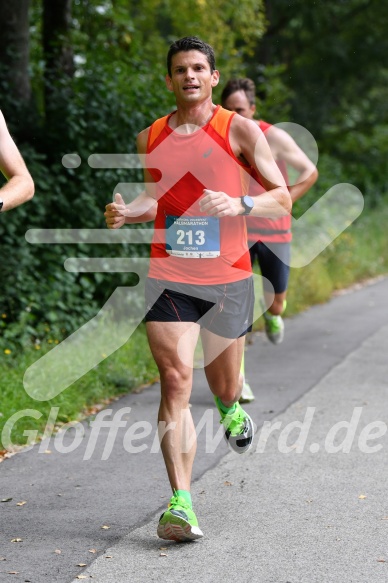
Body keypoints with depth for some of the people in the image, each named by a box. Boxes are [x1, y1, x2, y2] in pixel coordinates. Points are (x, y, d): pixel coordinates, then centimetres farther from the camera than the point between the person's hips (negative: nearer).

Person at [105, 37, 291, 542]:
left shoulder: (239, 130, -1)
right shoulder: (150, 137, 9)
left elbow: (283, 198, -2)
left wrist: (239, 205, -21)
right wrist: (125, 212, 1)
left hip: (228, 278, -1)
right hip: (168, 277, 1)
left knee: (222, 387, 11)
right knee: (175, 380, -13)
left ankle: (231, 407, 51)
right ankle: (181, 503, -12)